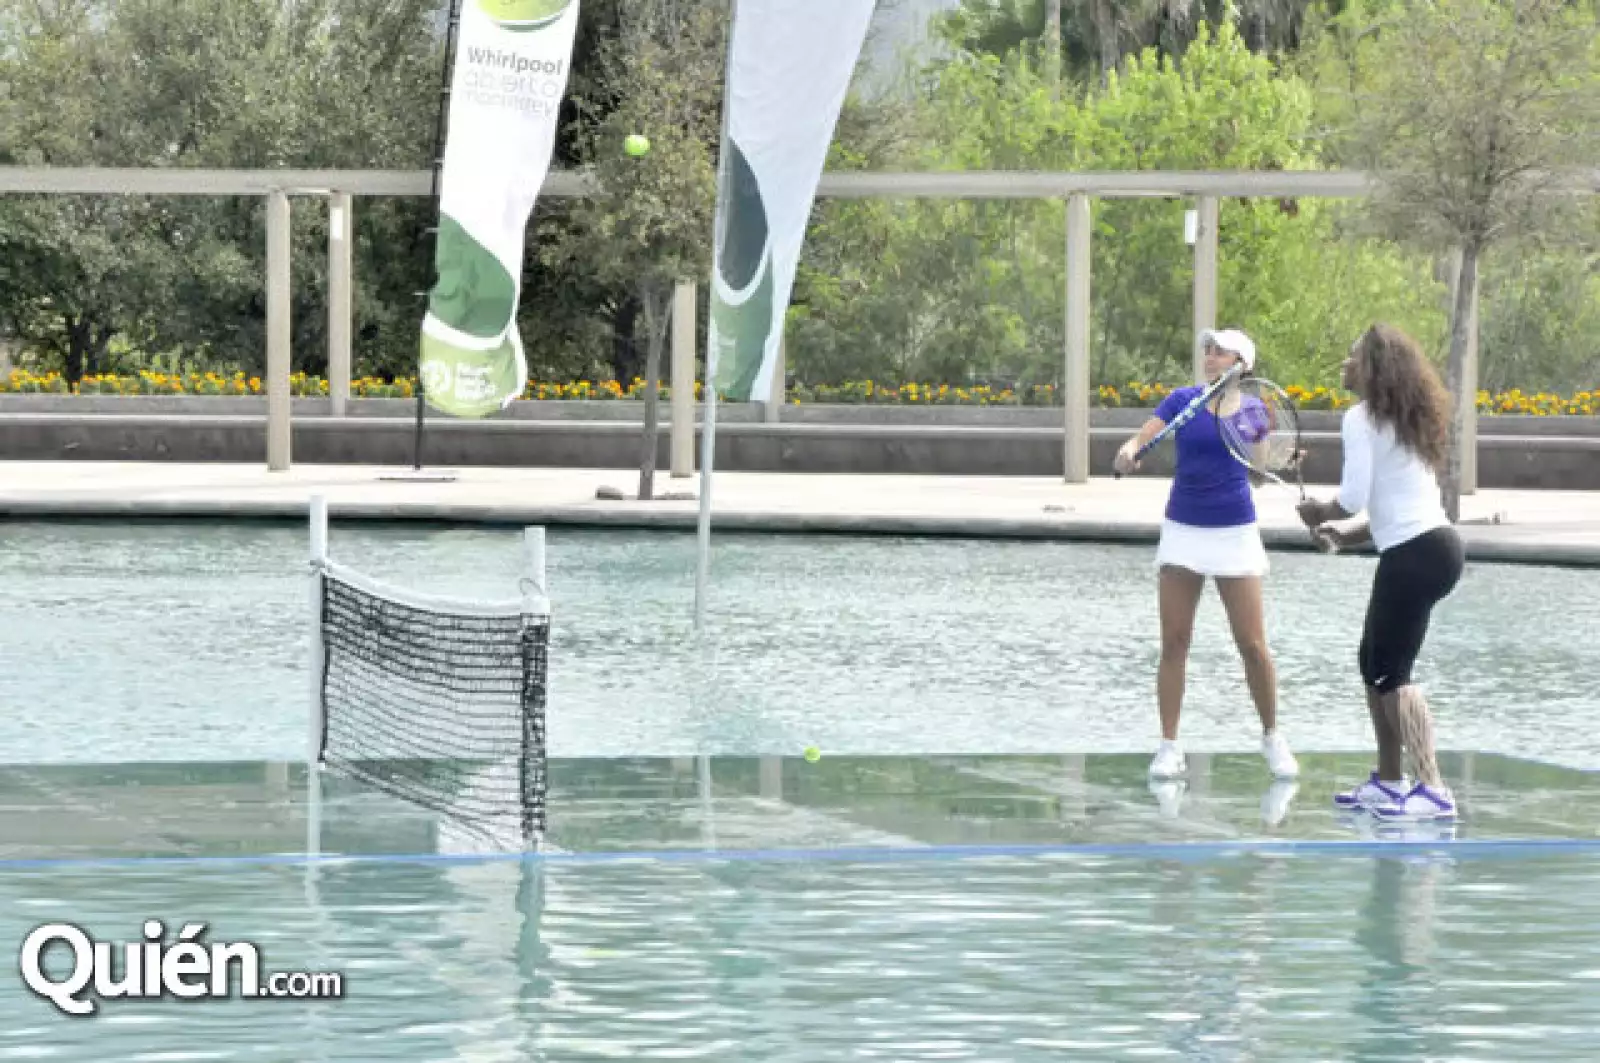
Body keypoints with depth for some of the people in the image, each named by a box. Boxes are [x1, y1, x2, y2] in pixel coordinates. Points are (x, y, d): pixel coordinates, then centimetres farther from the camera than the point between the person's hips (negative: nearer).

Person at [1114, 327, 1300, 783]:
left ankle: (1271, 737, 16)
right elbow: (1141, 439, -10)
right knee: (1173, 642, 0)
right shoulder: (1182, 400, 1)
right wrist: (1127, 454, -32)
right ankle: (1169, 746, 5)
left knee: (1253, 645, -2)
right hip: (1183, 529, 1)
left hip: (1234, 532, -1)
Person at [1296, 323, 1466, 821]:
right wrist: (1344, 534, 16)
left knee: (1390, 674, -5)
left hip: (1414, 556, -9)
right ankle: (1389, 781, 22)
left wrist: (1319, 514, 4)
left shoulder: (1362, 418, -9)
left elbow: (1353, 498, -16)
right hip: (1435, 542, 9)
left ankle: (1433, 790, -12)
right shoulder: (1407, 422, 19)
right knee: (1374, 664, 18)